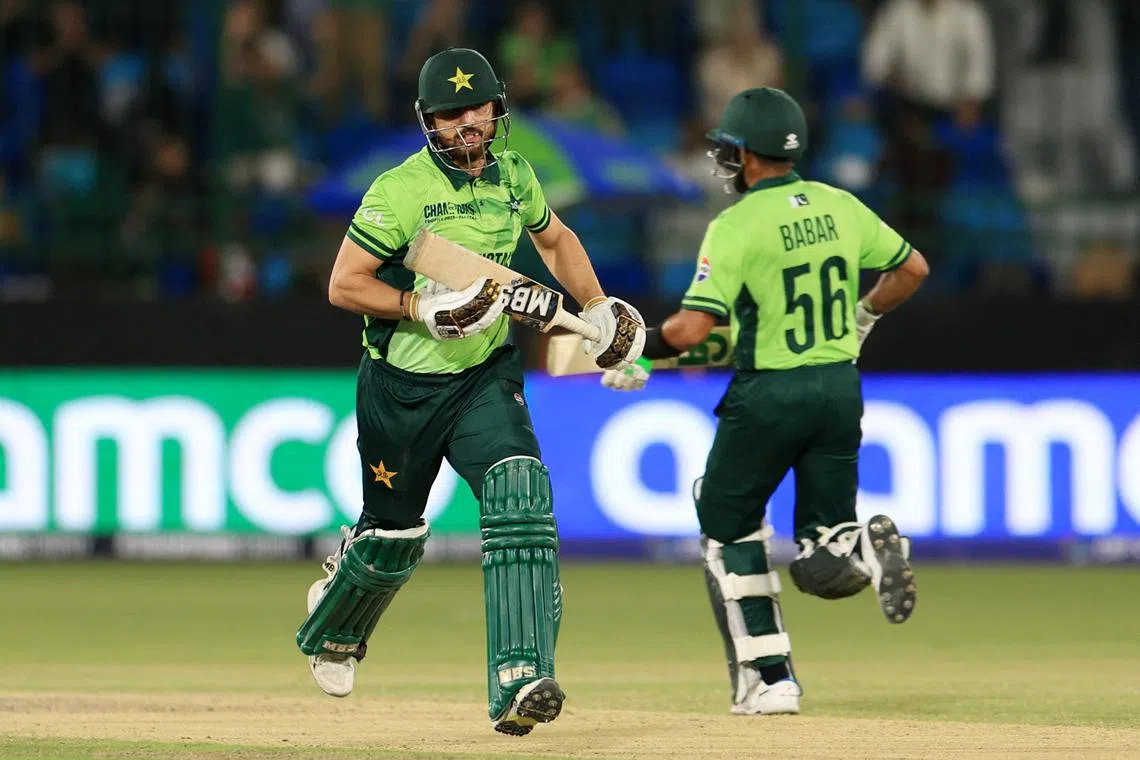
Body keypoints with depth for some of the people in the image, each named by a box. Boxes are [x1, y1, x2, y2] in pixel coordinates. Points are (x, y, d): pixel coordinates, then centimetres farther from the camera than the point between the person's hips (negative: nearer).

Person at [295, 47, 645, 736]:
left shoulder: (512, 176, 1)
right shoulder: (400, 191, -16)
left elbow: (553, 238, 22)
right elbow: (344, 285, -14)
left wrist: (597, 307, 11)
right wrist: (424, 308, -26)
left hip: (486, 377, 3)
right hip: (401, 387, -3)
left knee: (521, 490, -23)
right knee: (393, 537, 11)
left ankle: (519, 685, -29)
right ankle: (332, 631, 48)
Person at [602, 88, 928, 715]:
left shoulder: (737, 226, -12)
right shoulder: (840, 207, 5)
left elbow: (692, 326, -20)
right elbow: (912, 269, 15)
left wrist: (638, 352, -3)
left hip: (767, 393, -5)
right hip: (841, 388, 5)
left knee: (729, 524, 16)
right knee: (821, 568, 11)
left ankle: (768, 678, 9)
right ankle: (869, 547, -25)